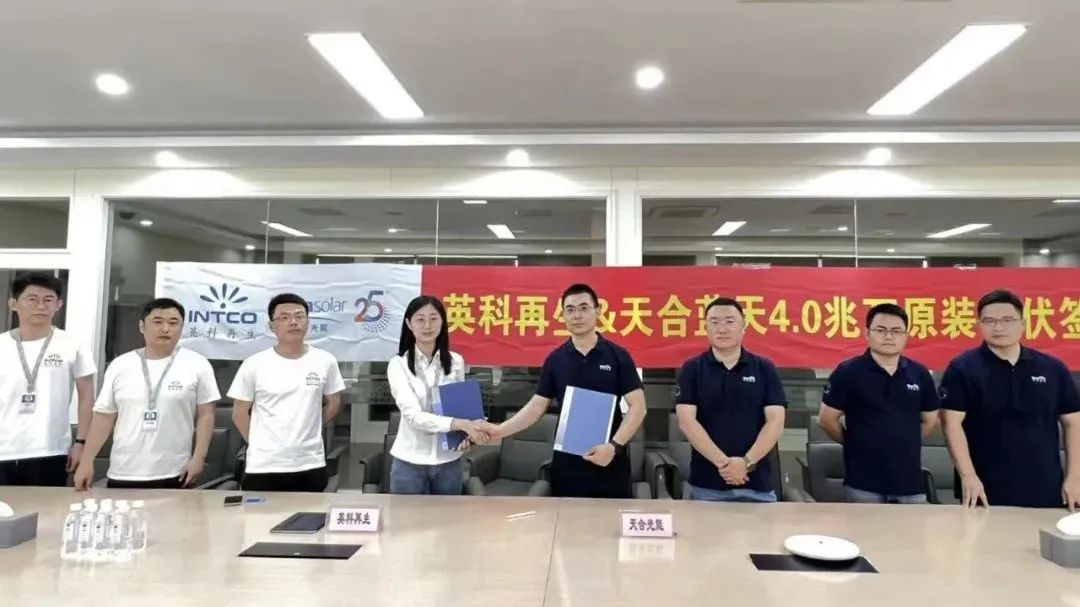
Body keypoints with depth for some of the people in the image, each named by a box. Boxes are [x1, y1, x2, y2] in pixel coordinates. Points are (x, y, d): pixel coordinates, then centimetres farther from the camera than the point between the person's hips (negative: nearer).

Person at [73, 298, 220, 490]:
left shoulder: (197, 365, -2)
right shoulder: (120, 365, 4)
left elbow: (205, 414, -2)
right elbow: (104, 417, 8)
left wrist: (199, 458, -9)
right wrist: (86, 462, 3)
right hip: (123, 474, 2)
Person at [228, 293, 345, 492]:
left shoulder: (325, 361, -1)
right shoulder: (254, 364, -4)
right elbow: (240, 413, 5)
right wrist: (259, 443, 5)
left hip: (310, 465, 1)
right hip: (263, 466, -1)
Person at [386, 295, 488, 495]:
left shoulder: (456, 362, 1)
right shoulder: (398, 364, -9)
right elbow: (413, 415, -18)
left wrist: (465, 434, -9)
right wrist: (461, 424, -27)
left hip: (449, 461, 3)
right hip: (410, 462, -2)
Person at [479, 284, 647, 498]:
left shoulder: (617, 356, -3)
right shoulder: (555, 359, 3)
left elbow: (637, 406, -6)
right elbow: (537, 406, 4)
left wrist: (614, 445, -17)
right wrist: (500, 430, -8)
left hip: (610, 461, -1)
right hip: (567, 462, 2)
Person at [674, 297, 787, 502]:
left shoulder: (765, 369, 3)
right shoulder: (691, 369, 0)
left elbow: (775, 422, -2)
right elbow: (686, 421, -7)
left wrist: (747, 462, -15)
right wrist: (722, 462, -16)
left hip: (757, 483, 1)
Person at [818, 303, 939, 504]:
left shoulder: (919, 374, 5)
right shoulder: (848, 372, -7)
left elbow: (930, 421, 17)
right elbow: (826, 419, -2)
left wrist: (902, 442, 11)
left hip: (910, 481, 4)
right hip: (863, 483, -4)